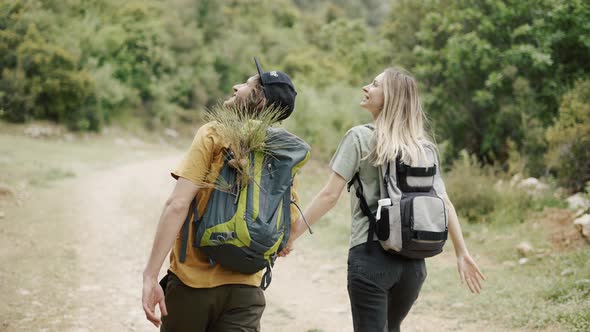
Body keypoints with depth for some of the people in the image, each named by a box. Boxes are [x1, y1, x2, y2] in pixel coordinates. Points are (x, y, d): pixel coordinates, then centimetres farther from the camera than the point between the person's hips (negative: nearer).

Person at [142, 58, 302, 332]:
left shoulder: (214, 134, -9)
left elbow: (177, 205, -17)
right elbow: (291, 223, 6)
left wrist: (150, 276, -18)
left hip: (192, 281, -3)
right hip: (246, 289, 3)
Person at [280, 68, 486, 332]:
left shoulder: (361, 137, -6)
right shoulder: (424, 146, 9)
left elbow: (330, 195, -9)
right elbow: (445, 203, 7)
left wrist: (292, 234, -2)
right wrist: (463, 254, 12)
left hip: (371, 254, -5)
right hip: (414, 261, 6)